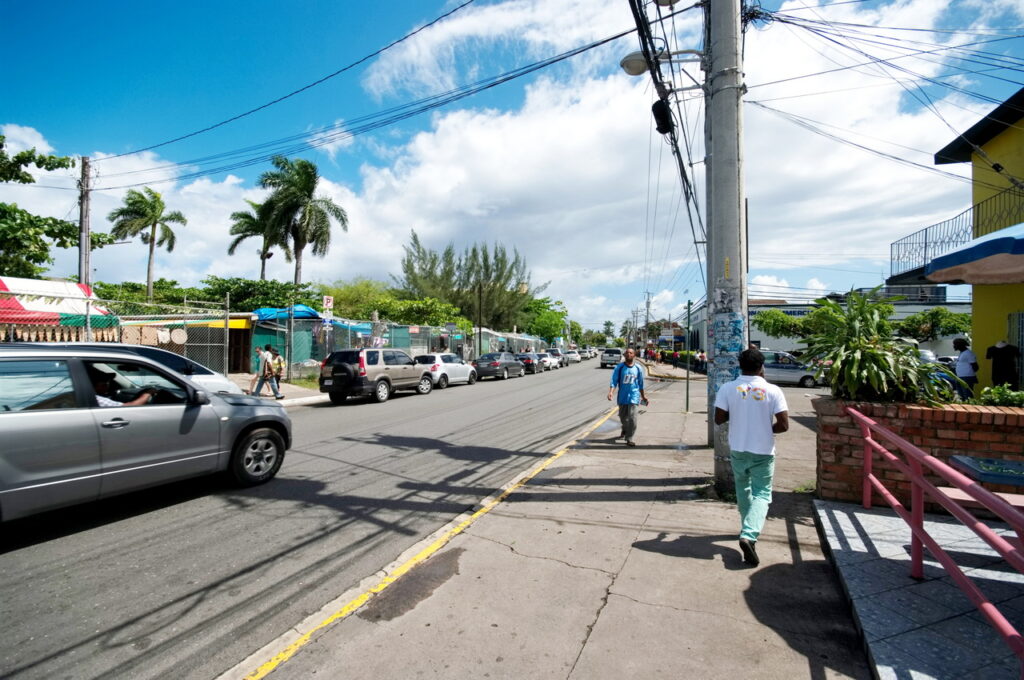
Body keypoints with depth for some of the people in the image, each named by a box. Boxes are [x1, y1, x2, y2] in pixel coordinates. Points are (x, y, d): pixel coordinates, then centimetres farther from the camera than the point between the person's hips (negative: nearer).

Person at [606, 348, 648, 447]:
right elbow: (614, 381, -8)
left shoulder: (638, 368, 2)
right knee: (623, 417, 16)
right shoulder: (619, 367, -3)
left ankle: (629, 439, -7)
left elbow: (641, 383, 12)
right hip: (622, 396, 1)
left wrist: (643, 396, 19)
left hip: (634, 396, -1)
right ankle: (625, 432, 44)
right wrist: (610, 392, -23)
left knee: (632, 418, -13)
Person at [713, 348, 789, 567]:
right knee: (762, 494, 7)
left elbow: (719, 419, -7)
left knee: (743, 489, 22)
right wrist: (768, 429, 8)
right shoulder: (773, 391, -11)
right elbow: (784, 425, -12)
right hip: (763, 452, -2)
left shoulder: (728, 388, -9)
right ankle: (749, 534, -12)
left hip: (738, 450, 2)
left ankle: (748, 529, 38)